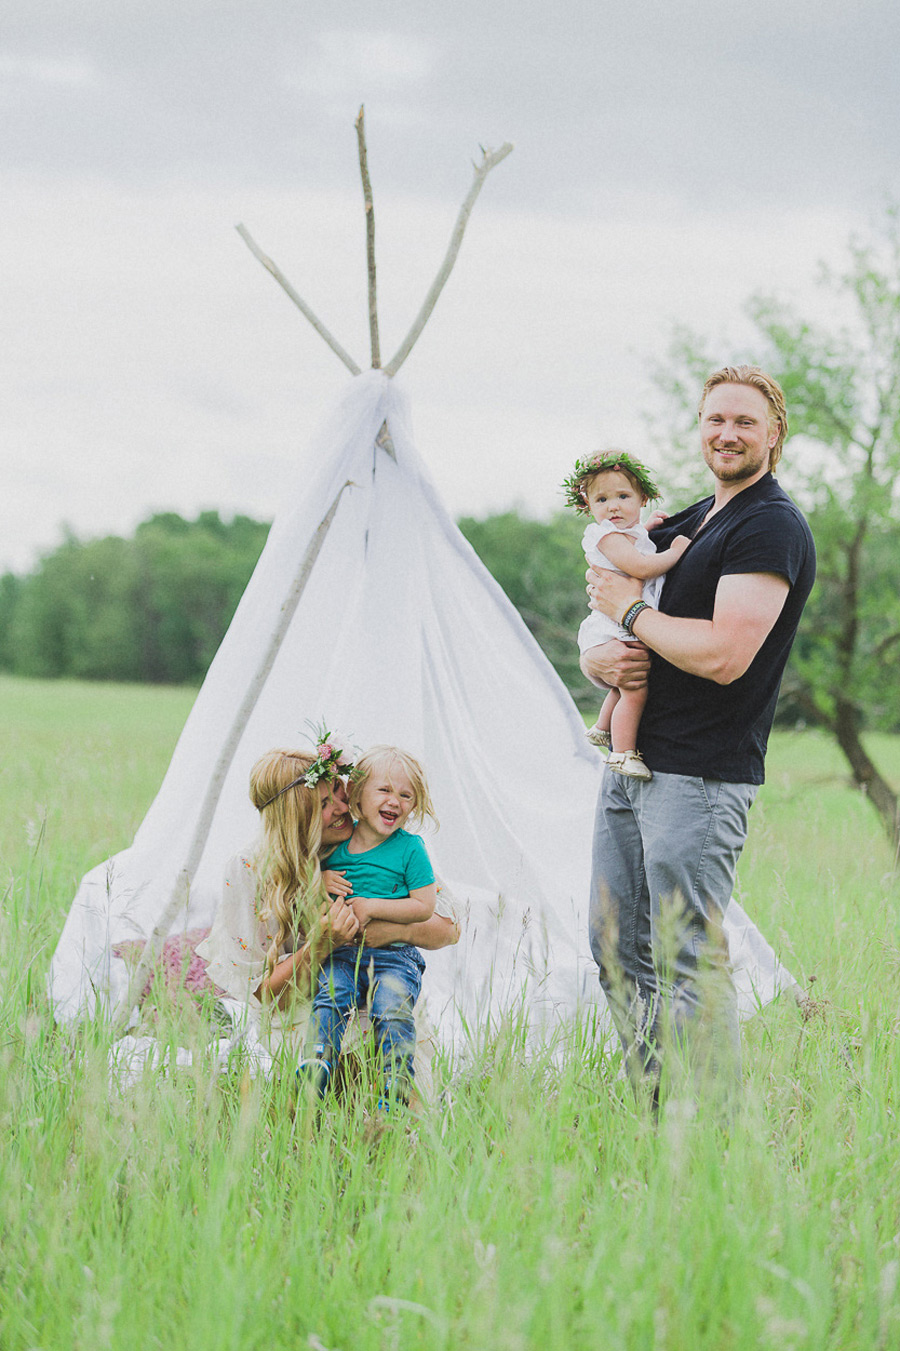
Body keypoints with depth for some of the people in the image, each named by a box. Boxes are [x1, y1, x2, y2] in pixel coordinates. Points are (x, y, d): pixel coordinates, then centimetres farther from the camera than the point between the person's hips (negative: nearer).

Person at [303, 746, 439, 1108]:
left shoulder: (410, 848, 2)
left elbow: (424, 906, -2)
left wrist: (372, 907, -10)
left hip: (394, 957, -3)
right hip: (341, 952, 3)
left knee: (391, 1008, -29)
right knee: (331, 996, -27)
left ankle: (397, 1085, -29)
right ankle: (316, 1068, -42)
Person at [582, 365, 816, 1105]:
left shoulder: (773, 528, -10)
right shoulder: (684, 524, 19)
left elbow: (724, 655, -22)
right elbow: (603, 635, 22)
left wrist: (630, 608, -9)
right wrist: (603, 660, -3)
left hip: (700, 777, -9)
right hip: (631, 764, 9)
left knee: (689, 962, -8)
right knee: (617, 955, 11)